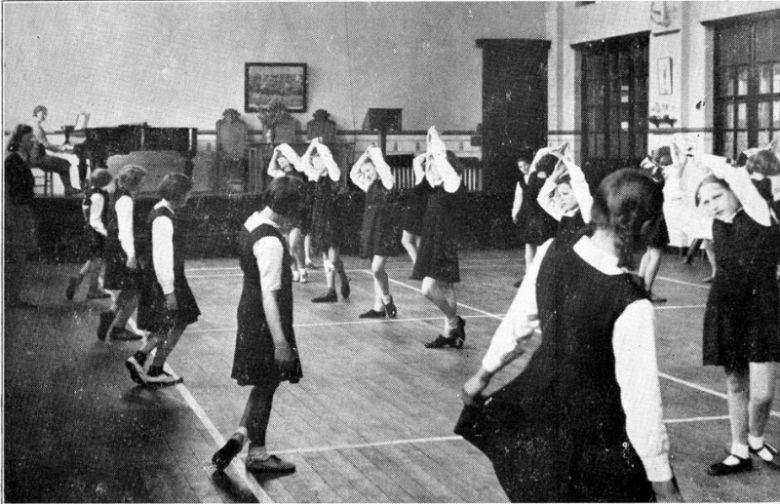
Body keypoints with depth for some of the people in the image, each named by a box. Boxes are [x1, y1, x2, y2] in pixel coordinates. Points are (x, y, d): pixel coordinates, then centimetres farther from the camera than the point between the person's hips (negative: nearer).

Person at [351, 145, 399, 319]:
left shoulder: (387, 183, -6)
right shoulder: (370, 186, 14)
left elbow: (384, 170, -24)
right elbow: (353, 174, 21)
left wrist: (375, 154, -10)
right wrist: (364, 156, 12)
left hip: (384, 232, -8)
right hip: (371, 231, 8)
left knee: (377, 269, -15)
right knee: (377, 271, 9)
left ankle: (387, 300, 6)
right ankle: (379, 308, 13)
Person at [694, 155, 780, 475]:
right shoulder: (715, 225, 8)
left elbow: (734, 174, -15)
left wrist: (702, 157, -4)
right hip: (724, 312, 4)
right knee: (735, 385, 12)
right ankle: (740, 451, 26)